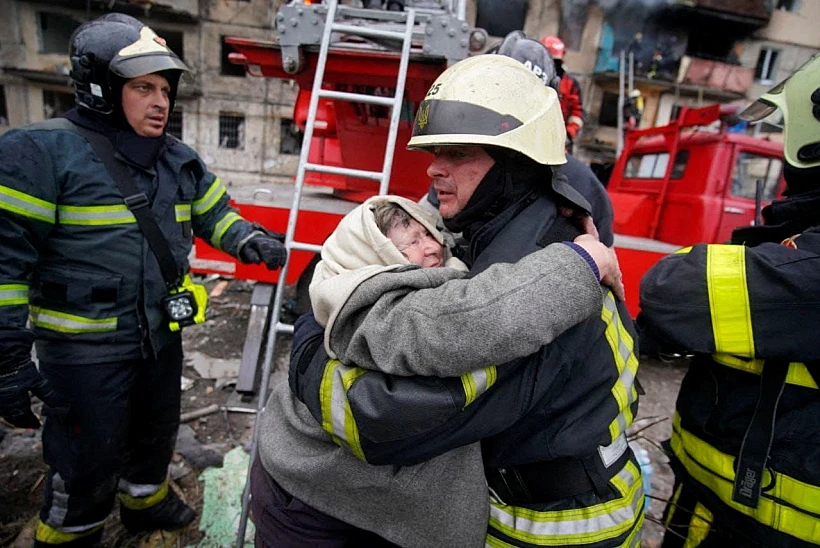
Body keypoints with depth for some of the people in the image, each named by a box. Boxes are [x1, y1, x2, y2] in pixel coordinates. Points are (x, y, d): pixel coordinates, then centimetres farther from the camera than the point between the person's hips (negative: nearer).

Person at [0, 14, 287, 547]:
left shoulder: (180, 160, 4)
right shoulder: (43, 152, -16)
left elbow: (214, 213, 13)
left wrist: (247, 239, -10)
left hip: (162, 337, 7)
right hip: (84, 349, -6)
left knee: (157, 429, 25)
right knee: (90, 458, 10)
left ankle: (147, 498, 53)